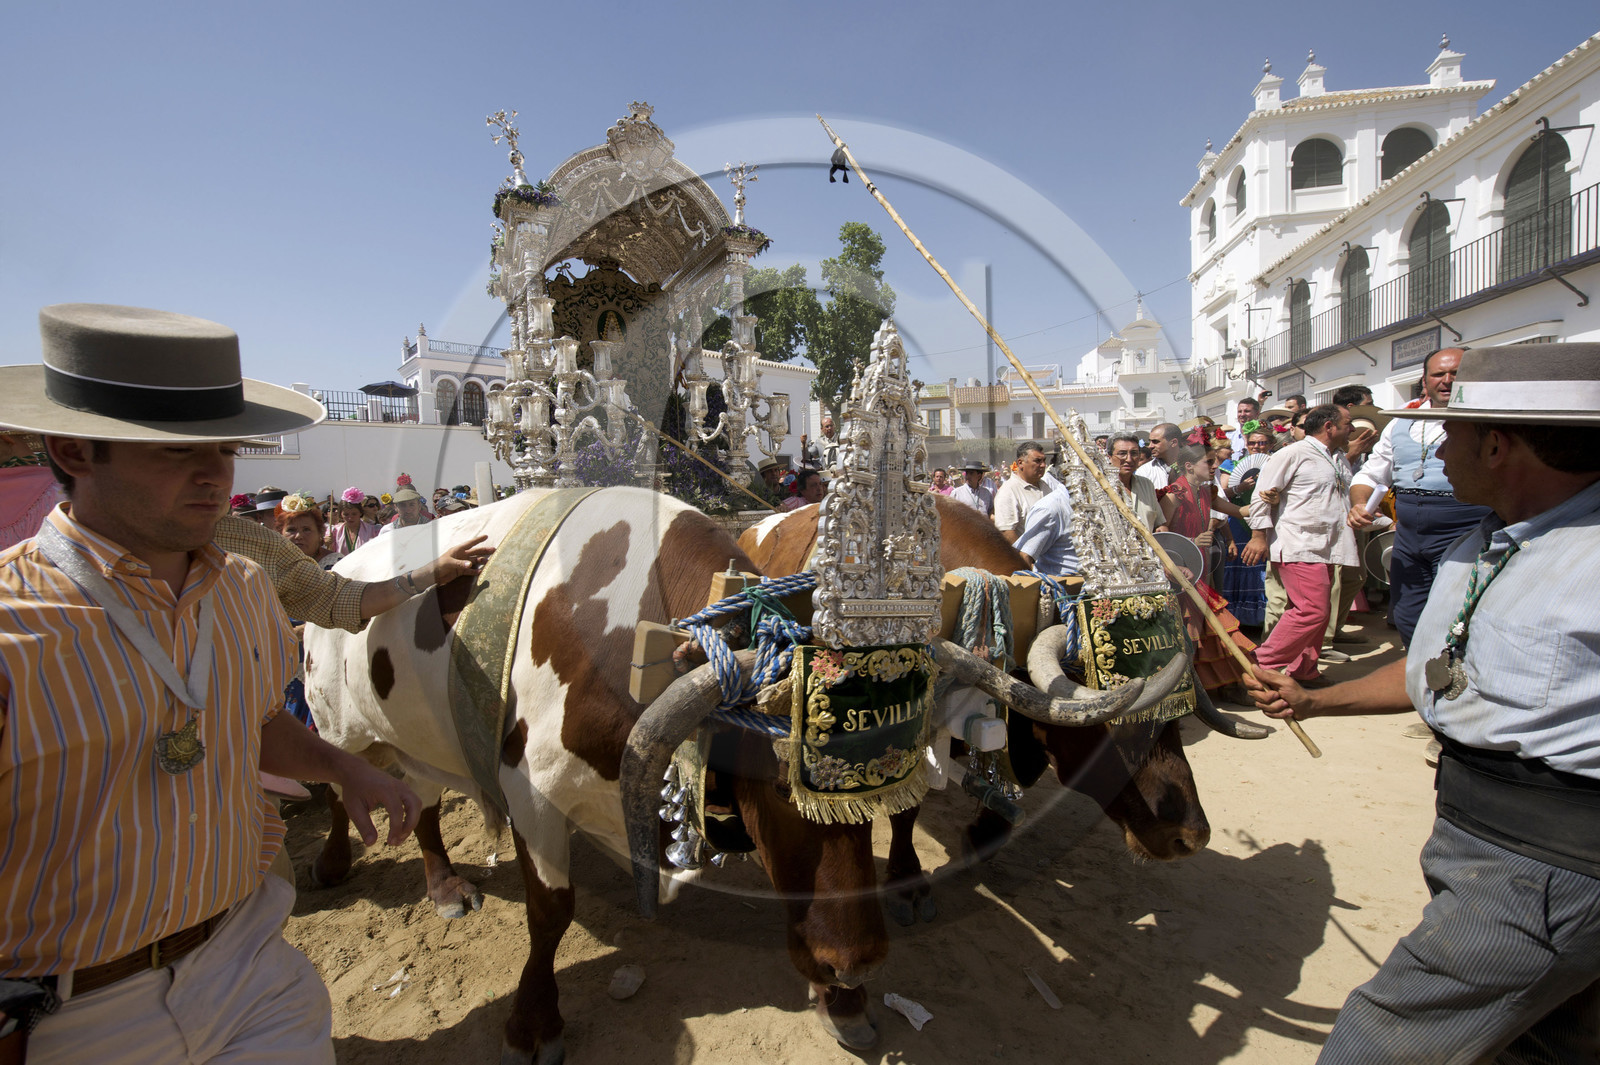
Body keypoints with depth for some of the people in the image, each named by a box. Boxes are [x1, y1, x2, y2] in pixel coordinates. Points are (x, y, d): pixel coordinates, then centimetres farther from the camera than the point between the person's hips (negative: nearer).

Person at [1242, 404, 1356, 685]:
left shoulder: (1340, 458, 19)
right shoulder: (1294, 454, -8)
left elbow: (1350, 492, 36)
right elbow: (1263, 494, -11)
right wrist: (1259, 535, -13)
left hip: (1325, 547, 9)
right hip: (1298, 546, -9)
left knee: (1320, 610, 9)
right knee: (1312, 609, -15)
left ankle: (1303, 672, 19)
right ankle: (1263, 665, -6)